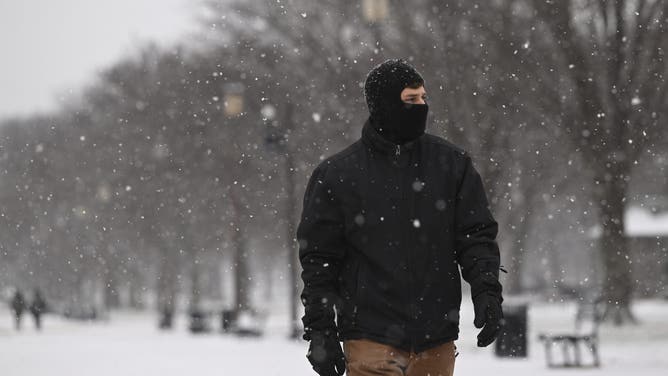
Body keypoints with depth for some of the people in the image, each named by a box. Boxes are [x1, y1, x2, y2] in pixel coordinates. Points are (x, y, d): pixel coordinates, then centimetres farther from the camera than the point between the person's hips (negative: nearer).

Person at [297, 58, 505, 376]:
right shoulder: (336, 175, 0)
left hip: (436, 341, 3)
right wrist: (319, 329, -2)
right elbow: (319, 259, 3)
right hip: (371, 340, -3)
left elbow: (477, 234, 10)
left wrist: (486, 290, -6)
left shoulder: (452, 163, 7)